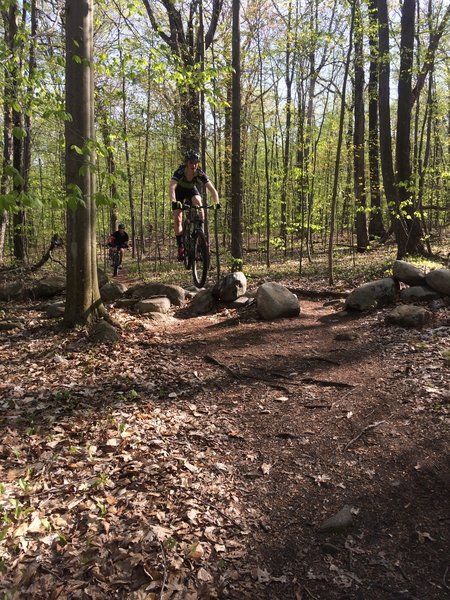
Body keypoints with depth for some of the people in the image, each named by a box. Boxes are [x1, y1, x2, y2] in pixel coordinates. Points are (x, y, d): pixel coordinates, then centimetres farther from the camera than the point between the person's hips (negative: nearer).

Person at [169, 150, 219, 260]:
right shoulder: (179, 172, -35)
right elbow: (172, 187, -48)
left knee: (198, 203, -31)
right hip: (179, 191, -2)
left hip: (191, 190, 2)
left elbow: (212, 189, -36)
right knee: (177, 219, -14)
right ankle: (181, 247, -2)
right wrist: (173, 202, -65)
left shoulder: (200, 174, -30)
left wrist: (216, 203, -52)